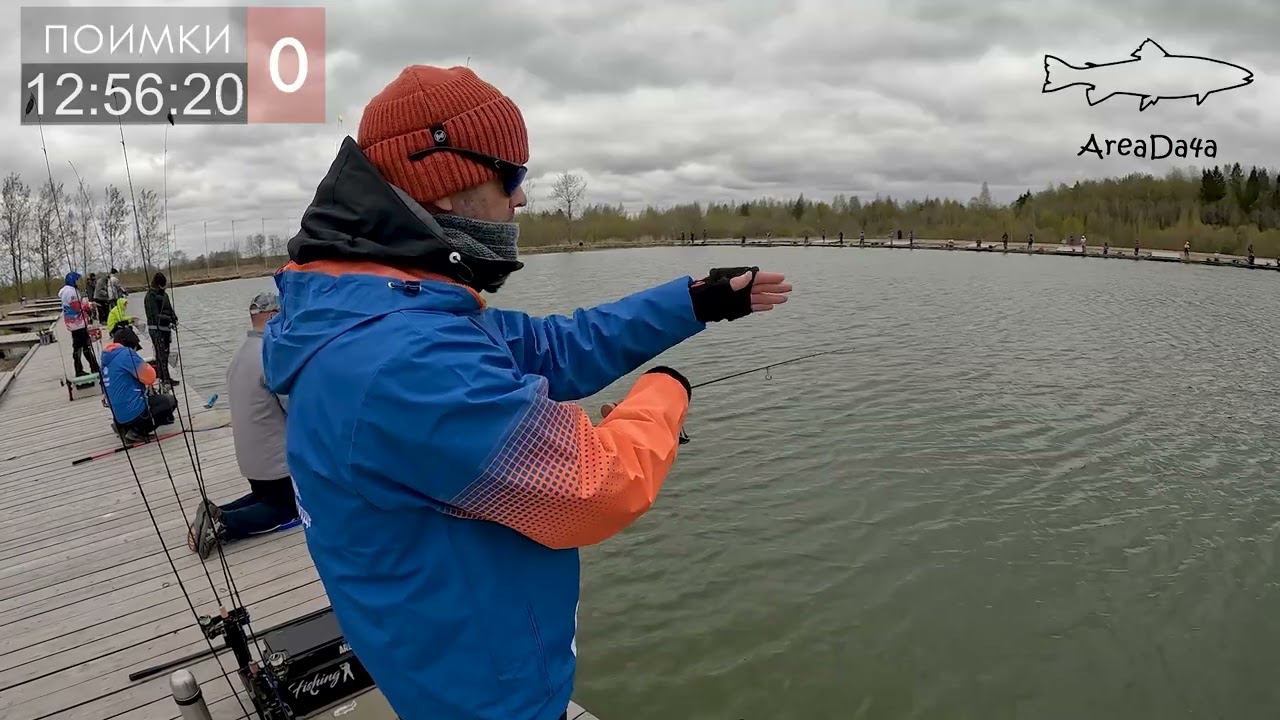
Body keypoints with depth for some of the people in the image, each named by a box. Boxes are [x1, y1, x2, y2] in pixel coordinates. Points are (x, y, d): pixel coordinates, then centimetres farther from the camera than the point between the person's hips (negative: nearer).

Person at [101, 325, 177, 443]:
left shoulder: (106, 357, 13)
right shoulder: (127, 353, -13)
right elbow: (149, 377, -16)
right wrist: (147, 367, 5)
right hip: (135, 412, -10)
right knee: (170, 401, 9)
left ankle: (125, 427, 16)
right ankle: (137, 432, -6)